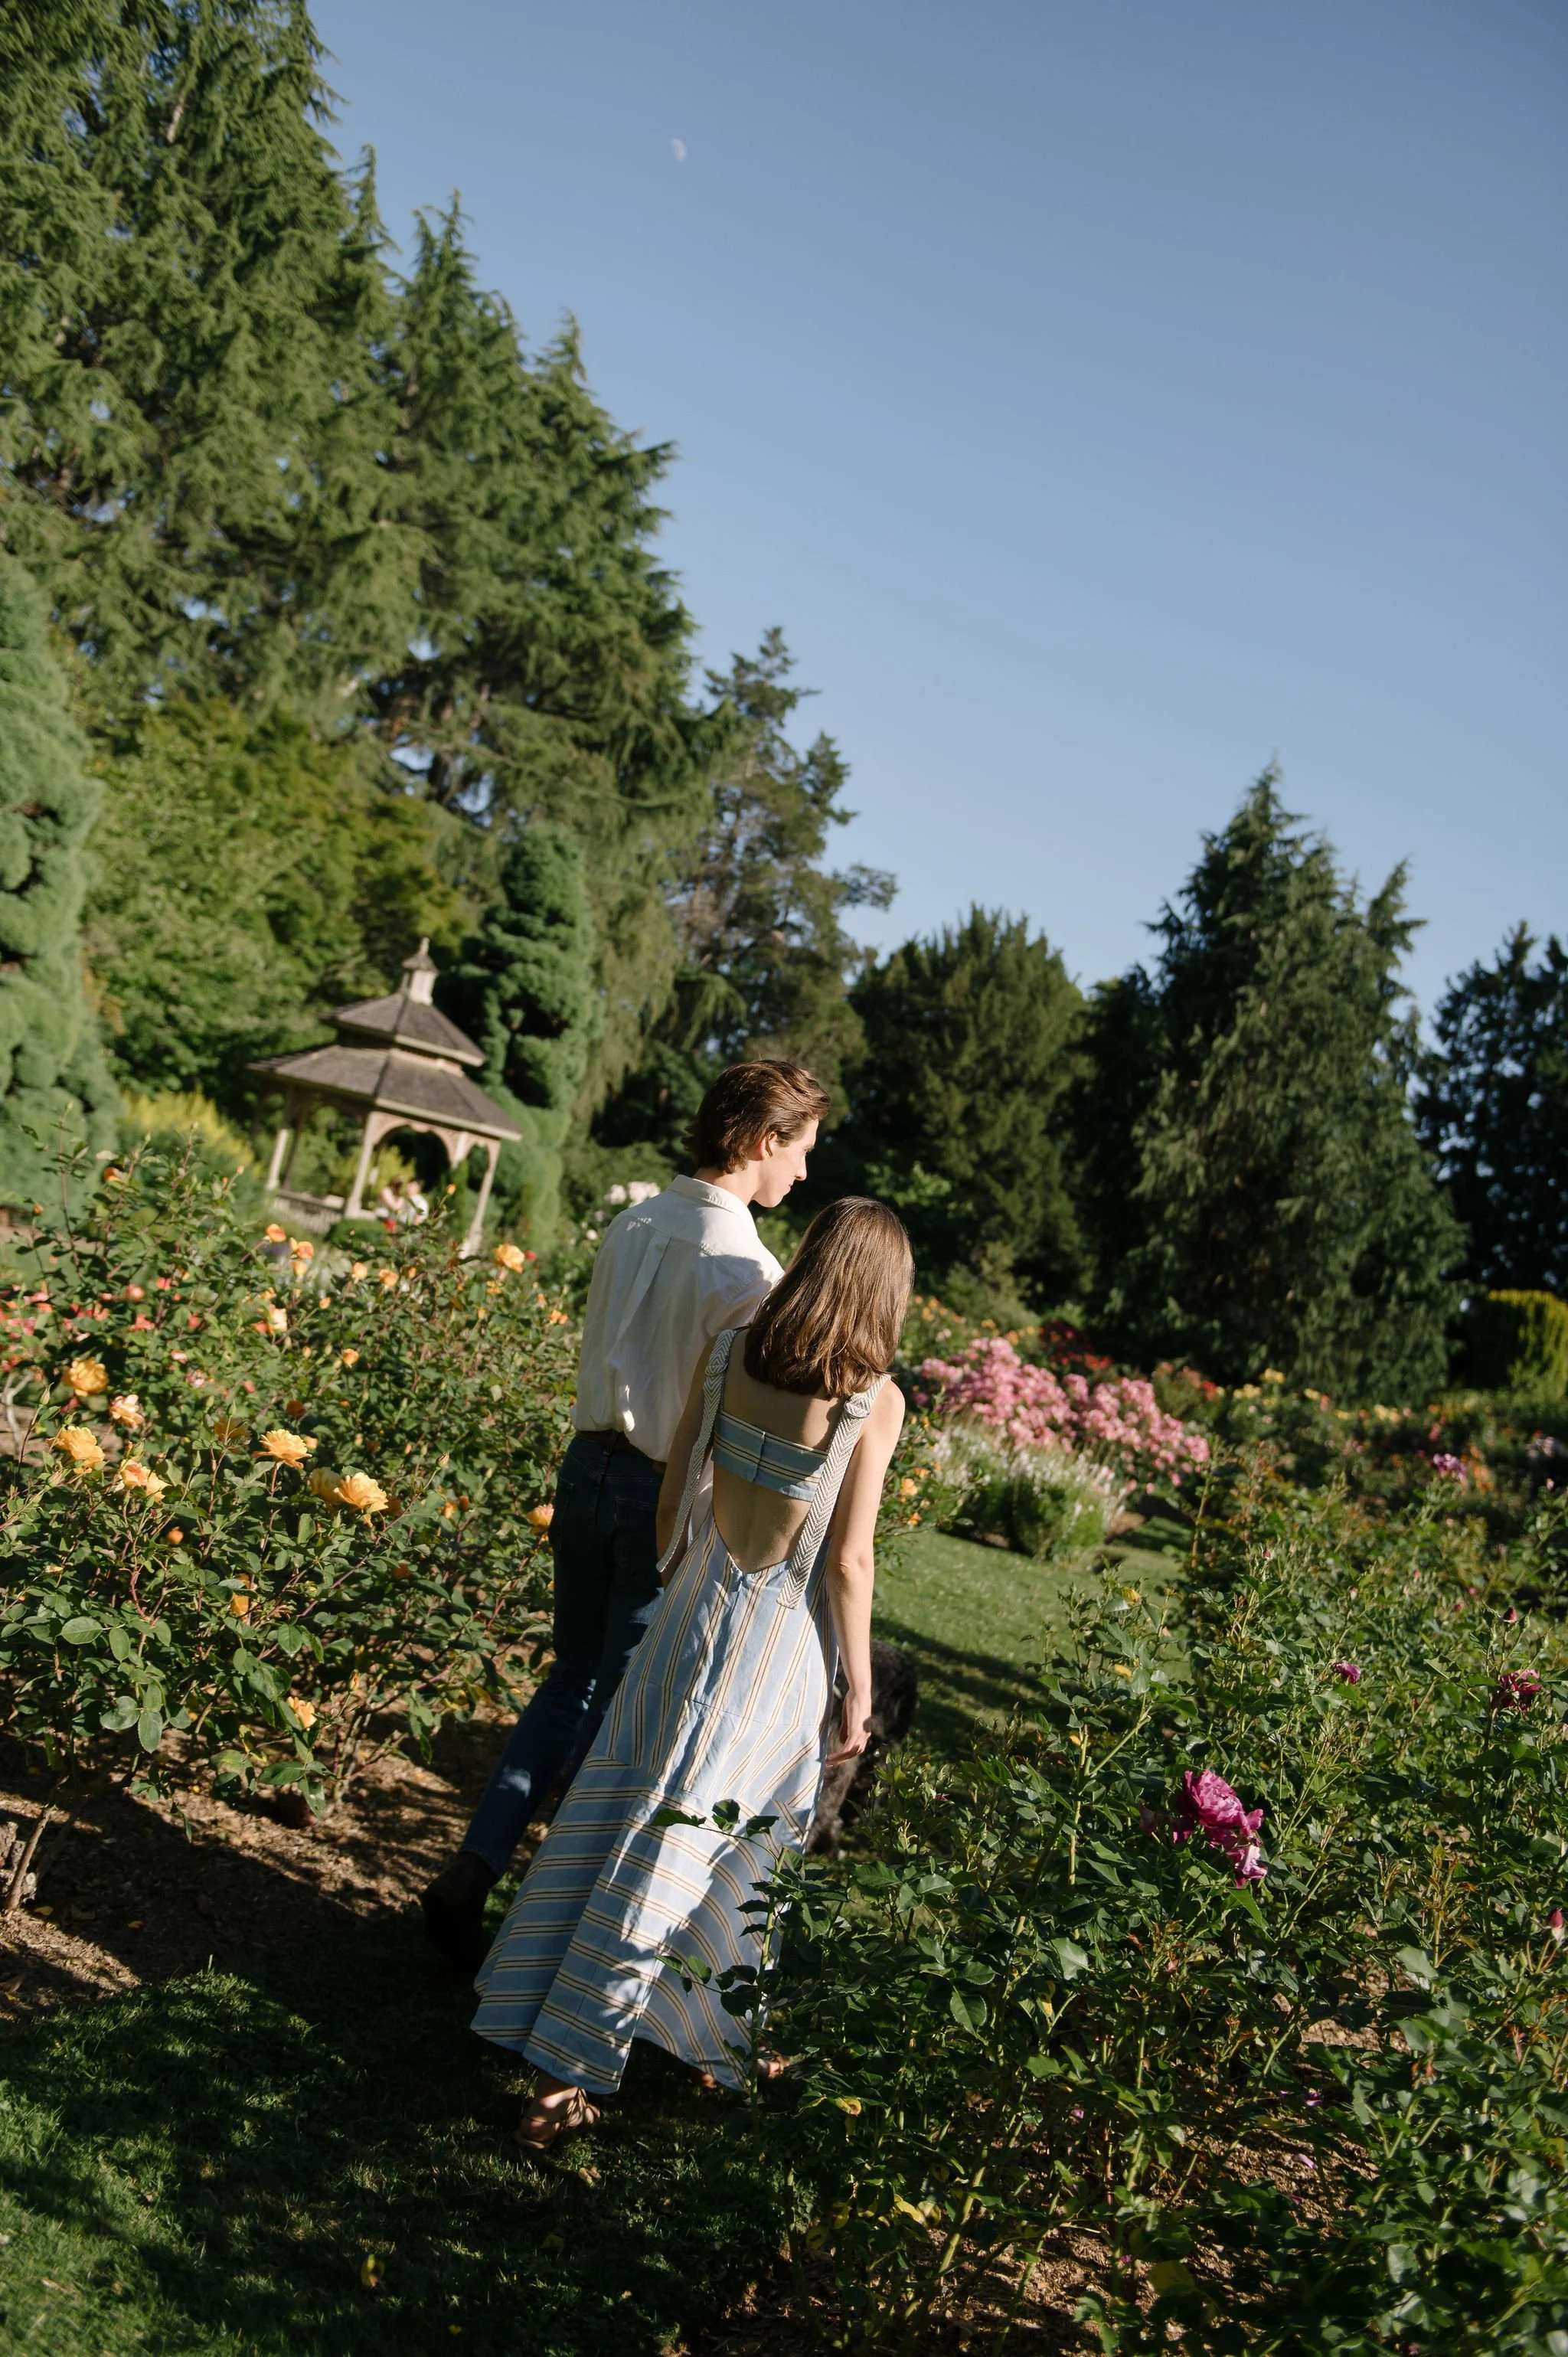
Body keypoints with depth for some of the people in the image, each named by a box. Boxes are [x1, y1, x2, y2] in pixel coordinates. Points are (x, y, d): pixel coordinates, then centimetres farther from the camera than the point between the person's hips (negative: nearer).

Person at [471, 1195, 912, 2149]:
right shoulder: (874, 1398, -13)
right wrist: (858, 1692, -2)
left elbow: (674, 1497, 4)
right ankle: (572, 2068, 14)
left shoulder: (727, 1356, -2)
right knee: (679, 1842, 5)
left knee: (622, 1812, 14)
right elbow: (850, 1559, -12)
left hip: (696, 1611, 4)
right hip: (784, 1640, -4)